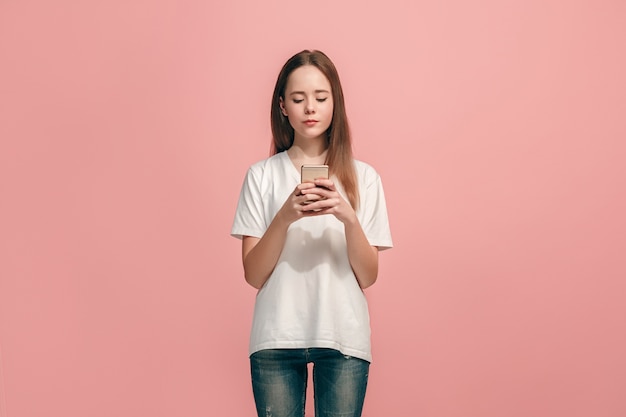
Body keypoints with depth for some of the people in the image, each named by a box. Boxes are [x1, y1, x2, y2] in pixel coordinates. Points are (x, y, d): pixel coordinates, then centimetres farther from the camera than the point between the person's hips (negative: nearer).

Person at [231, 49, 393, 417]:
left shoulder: (363, 177, 3)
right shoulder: (262, 175, 2)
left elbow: (368, 277, 0)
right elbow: (254, 274, -2)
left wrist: (349, 218, -16)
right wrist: (285, 217, -17)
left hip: (343, 336, 0)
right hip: (276, 338, 0)